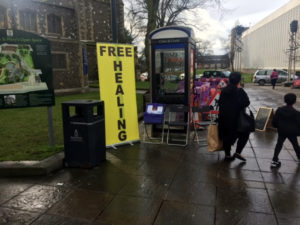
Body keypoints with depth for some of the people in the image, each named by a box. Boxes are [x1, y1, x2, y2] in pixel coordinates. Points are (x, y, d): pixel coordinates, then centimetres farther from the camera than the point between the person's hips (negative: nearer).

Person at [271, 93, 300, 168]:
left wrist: (278, 127, 16)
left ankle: (274, 160, 0)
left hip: (281, 131, 1)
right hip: (292, 132, -1)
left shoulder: (279, 110, -6)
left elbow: (274, 121, -3)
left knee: (279, 144, 8)